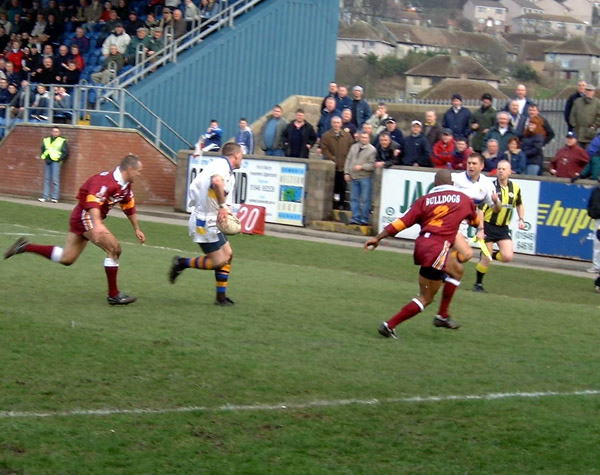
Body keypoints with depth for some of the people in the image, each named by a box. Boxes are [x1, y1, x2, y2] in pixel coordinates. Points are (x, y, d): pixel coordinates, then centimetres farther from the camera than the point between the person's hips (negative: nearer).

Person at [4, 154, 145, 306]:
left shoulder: (125, 185, 7)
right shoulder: (108, 181, -24)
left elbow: (129, 207, 22)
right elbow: (93, 202, -38)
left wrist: (137, 229, 28)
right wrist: (97, 225, -51)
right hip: (86, 216, -10)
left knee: (66, 258, 13)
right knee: (114, 249, -13)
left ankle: (25, 247, 16)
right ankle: (113, 295, -7)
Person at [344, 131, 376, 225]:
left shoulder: (372, 150, -3)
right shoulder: (354, 147, 12)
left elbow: (372, 165, -8)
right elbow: (348, 160, 14)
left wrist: (361, 167, -16)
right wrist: (347, 172, 7)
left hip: (365, 177, -5)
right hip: (354, 177, 5)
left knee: (365, 199, -3)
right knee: (354, 199, 7)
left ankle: (364, 219, 3)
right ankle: (355, 218, 13)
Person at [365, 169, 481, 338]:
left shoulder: (424, 200, 13)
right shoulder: (463, 199, 11)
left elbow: (402, 222, 3)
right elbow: (475, 221, 32)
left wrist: (378, 237, 5)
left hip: (422, 244, 6)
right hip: (438, 247, -6)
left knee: (457, 270, 29)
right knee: (425, 298, 2)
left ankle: (442, 316, 31)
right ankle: (389, 325, -6)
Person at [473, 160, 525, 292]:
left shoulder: (515, 188, 3)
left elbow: (519, 205, 23)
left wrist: (521, 219, 8)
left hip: (503, 227, 4)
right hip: (488, 225, -4)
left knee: (507, 257, -13)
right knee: (485, 259, -4)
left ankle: (489, 255, 18)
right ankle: (478, 284, 15)